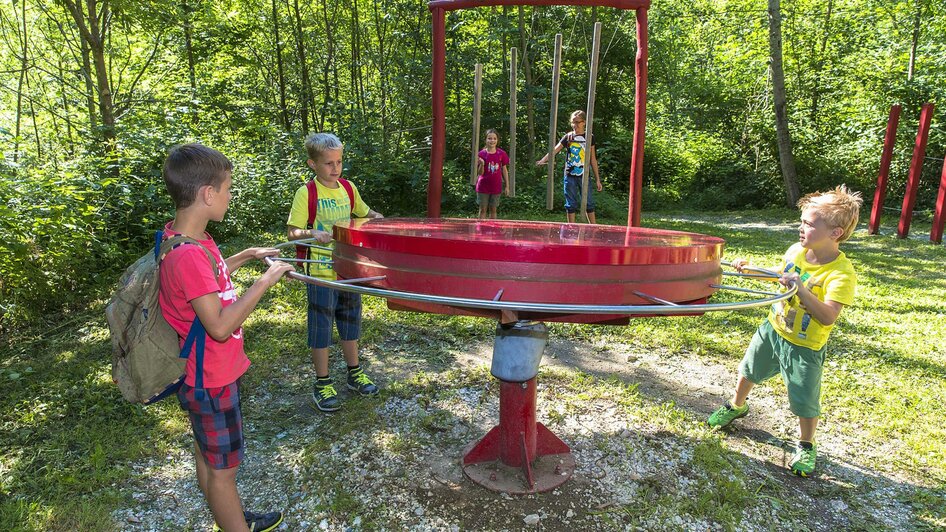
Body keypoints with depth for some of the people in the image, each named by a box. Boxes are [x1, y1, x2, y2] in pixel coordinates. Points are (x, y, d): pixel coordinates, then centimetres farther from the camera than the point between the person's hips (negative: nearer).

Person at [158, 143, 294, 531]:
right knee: (223, 468, 8)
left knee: (208, 454, 25)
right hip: (211, 381, -10)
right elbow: (219, 325, -30)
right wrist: (264, 282, -25)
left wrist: (245, 256, 12)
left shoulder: (190, 238, 0)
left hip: (207, 374, 10)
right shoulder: (188, 255, -30)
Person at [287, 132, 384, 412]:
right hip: (321, 272, -5)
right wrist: (313, 234, -33)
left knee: (350, 323, 17)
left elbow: (364, 213, 20)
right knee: (321, 327, 6)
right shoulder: (306, 193, -12)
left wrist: (379, 220, 0)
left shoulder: (348, 188, 4)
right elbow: (293, 232, -14)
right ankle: (322, 384, 21)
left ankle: (354, 373, 34)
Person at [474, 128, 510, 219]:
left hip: (496, 186, 1)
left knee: (493, 209, 9)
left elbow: (504, 170, 4)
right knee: (483, 209, 5)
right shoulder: (482, 154, -5)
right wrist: (482, 164, -25)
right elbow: (480, 173, -5)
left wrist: (507, 186, 3)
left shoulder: (501, 153, -2)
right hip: (483, 186, -1)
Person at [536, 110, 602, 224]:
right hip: (570, 176, 0)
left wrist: (597, 179, 7)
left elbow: (593, 159, 8)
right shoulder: (568, 137, 4)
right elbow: (554, 150, -7)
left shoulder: (589, 137, 5)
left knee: (589, 203, 0)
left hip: (584, 176, 0)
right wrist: (543, 160, -25)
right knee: (571, 204, 5)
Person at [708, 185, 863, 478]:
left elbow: (828, 317, -35)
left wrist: (801, 288, -42)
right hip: (773, 328, 6)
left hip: (805, 346, -6)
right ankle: (736, 406, 50)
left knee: (805, 402, 4)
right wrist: (750, 269, 1)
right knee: (748, 371, 23)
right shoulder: (796, 251, -8)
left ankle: (806, 446, 30)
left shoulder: (841, 273, -27)